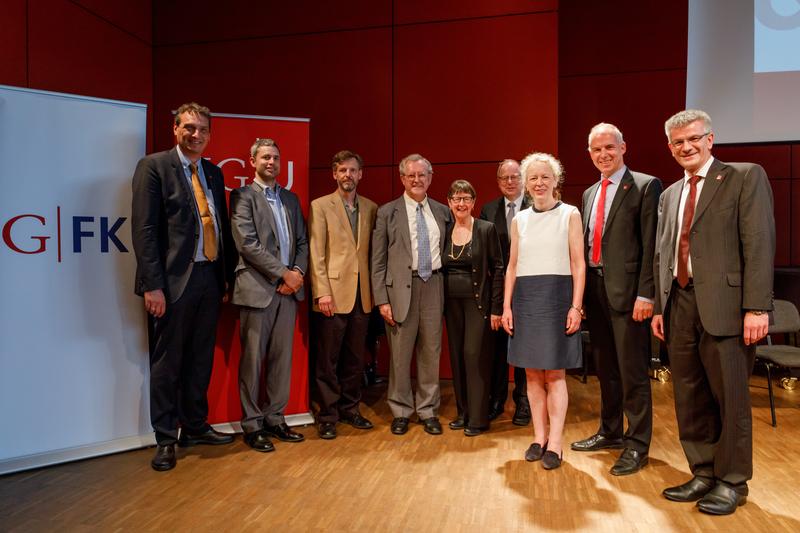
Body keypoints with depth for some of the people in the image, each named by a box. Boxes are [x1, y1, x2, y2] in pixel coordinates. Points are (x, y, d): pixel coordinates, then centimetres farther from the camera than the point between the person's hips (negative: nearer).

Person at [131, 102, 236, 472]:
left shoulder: (214, 173, 14)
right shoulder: (154, 166, -4)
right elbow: (144, 229, -11)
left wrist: (227, 274, 8)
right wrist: (152, 286, -16)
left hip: (209, 278, 6)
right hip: (174, 280, -6)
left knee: (201, 361, 15)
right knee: (167, 364, 6)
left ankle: (196, 428, 31)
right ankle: (165, 439, 21)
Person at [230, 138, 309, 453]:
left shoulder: (291, 199, 17)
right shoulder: (243, 196, -1)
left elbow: (302, 241, 15)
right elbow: (247, 243, -11)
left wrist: (298, 271, -4)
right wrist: (284, 273, -13)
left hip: (288, 289, 6)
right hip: (258, 289, -5)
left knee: (282, 358, 9)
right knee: (253, 359, 2)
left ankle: (274, 419, 21)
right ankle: (252, 425, 14)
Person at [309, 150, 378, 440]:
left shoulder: (371, 208, 12)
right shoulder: (320, 206, 1)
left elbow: (374, 251, 10)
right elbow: (316, 253, -5)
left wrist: (376, 289, 2)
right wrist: (322, 292, -12)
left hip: (362, 294, 4)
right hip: (333, 292, -4)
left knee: (355, 358, 12)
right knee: (328, 359, 3)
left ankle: (350, 409, 26)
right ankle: (328, 415, 16)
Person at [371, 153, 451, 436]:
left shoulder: (442, 211, 11)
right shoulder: (388, 212, 2)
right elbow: (378, 260, 0)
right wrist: (382, 299, -6)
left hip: (433, 286, 3)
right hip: (401, 287, -2)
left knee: (431, 352, 9)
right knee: (400, 354, 5)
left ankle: (428, 411, 24)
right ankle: (401, 412, 22)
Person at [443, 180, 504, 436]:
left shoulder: (486, 229, -5)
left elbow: (497, 269, -6)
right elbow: (441, 269, 11)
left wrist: (496, 308, -11)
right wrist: (441, 303, 5)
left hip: (477, 302, -4)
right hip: (452, 303, 5)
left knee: (475, 355, -6)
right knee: (456, 357, 8)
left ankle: (478, 418, 6)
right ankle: (463, 412, 21)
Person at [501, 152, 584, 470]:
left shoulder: (569, 214, 3)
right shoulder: (519, 220, 12)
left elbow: (578, 264, -1)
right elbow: (512, 266, 11)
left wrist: (576, 306, -9)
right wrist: (507, 306, 4)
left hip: (557, 297, -3)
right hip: (525, 299, 3)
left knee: (555, 374, 0)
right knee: (533, 373, 7)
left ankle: (555, 443, 7)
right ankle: (539, 437, 18)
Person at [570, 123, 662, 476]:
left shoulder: (645, 186, -4)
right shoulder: (589, 193, 17)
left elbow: (651, 245, -11)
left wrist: (645, 294, -16)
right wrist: (582, 292, 11)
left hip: (626, 291, -7)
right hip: (594, 289, 7)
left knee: (632, 371, 2)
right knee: (605, 368, 16)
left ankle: (637, 445, 16)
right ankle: (610, 432, 32)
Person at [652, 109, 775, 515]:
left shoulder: (745, 177, 0)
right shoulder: (669, 195, 18)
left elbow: (759, 244, -8)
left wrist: (757, 307, -15)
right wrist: (659, 307, 12)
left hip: (724, 305, -5)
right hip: (679, 305, 6)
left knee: (730, 398, 4)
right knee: (690, 399, 12)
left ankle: (731, 482, 21)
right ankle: (704, 474, 26)